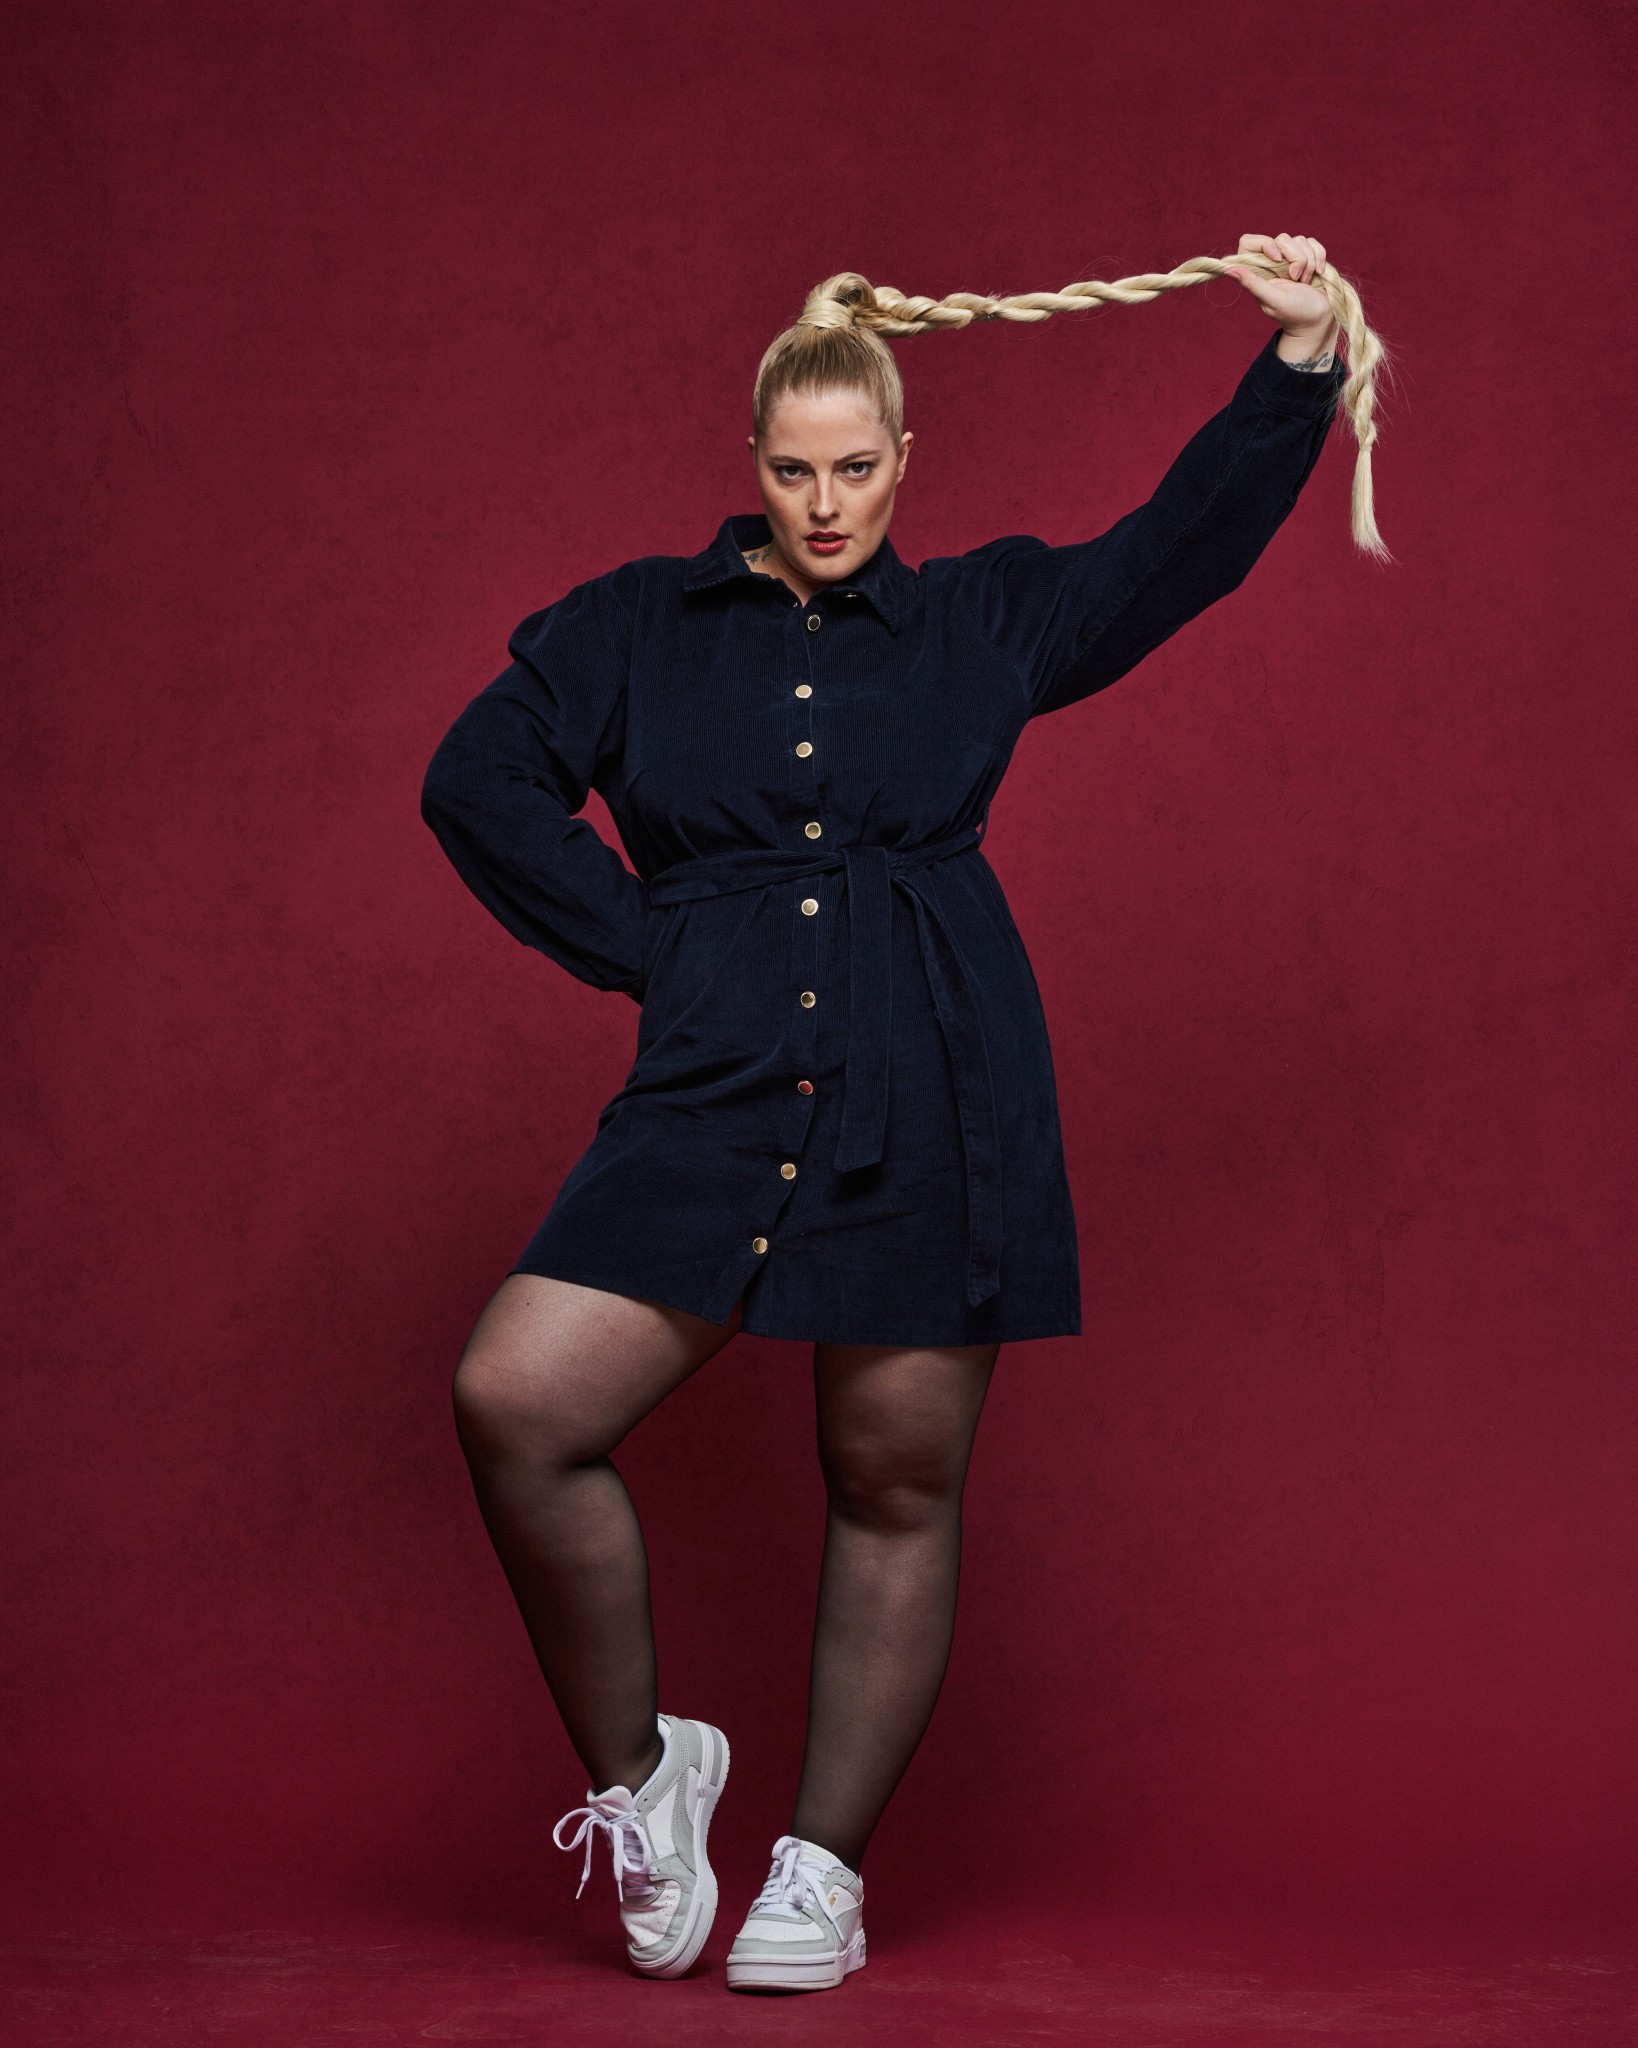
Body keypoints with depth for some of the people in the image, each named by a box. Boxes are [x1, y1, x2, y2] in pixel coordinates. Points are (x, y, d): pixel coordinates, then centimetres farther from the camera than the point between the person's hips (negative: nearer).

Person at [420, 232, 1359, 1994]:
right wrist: (640, 947, 3)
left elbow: (1191, 542, 14)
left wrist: (1299, 353, 4)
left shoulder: (981, 621, 14)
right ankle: (639, 1770, 6)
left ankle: (825, 1867, 19)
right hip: (711, 1098, 0)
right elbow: (478, 783, 9)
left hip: (931, 1110, 0)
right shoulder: (637, 626, 12)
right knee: (515, 1402, -15)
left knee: (896, 1486, 3)